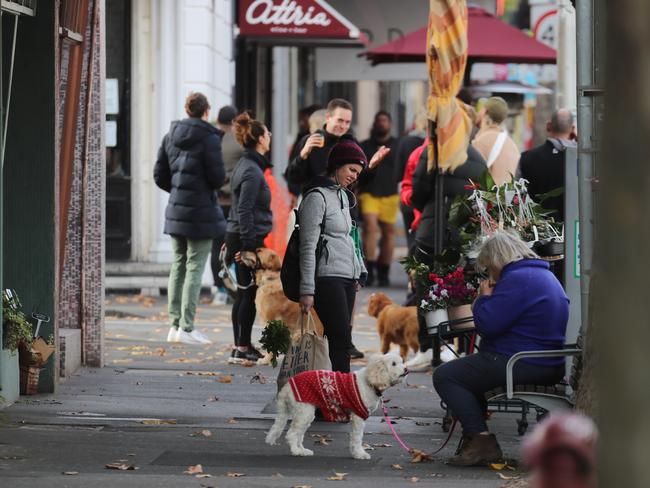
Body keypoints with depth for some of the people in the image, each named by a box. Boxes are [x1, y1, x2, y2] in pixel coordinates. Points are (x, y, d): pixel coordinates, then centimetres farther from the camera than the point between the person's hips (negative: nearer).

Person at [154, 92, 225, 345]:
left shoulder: (170, 136, 7)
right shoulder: (209, 138, -12)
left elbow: (160, 175, 8)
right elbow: (217, 177, -14)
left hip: (176, 210, 6)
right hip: (202, 211, -6)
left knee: (178, 265, 12)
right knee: (195, 268, -3)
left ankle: (175, 324, 12)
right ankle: (186, 328, -4)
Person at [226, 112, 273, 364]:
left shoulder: (246, 165, 15)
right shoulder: (252, 171, -15)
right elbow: (244, 211, -20)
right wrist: (249, 247, -21)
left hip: (238, 237, 10)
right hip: (247, 238, -10)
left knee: (244, 293, 12)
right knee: (249, 293, -5)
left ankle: (241, 347, 16)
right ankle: (243, 348, -3)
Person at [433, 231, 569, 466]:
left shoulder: (517, 280, -17)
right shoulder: (544, 275, 17)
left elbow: (487, 325, -19)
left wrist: (485, 297, -2)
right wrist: (489, 297, 16)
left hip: (526, 365, -11)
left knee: (445, 376, -9)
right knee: (467, 368, 30)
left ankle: (481, 440, -16)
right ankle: (474, 435, 26)